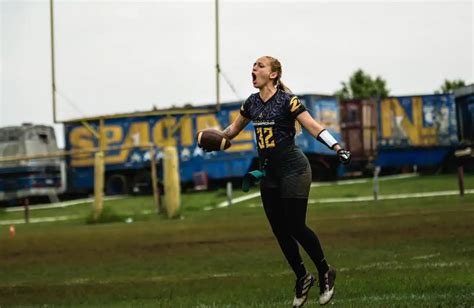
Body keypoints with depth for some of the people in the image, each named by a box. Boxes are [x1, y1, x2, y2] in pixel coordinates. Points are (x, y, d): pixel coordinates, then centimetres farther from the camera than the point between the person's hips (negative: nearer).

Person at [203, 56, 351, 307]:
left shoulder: (287, 100, -12)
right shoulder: (251, 103, 7)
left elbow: (313, 127, -17)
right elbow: (234, 128, 23)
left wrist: (337, 148, -28)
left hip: (293, 169, -7)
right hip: (269, 173, 7)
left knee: (296, 226, -9)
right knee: (279, 230, 5)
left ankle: (325, 272, 11)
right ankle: (302, 278, 20)